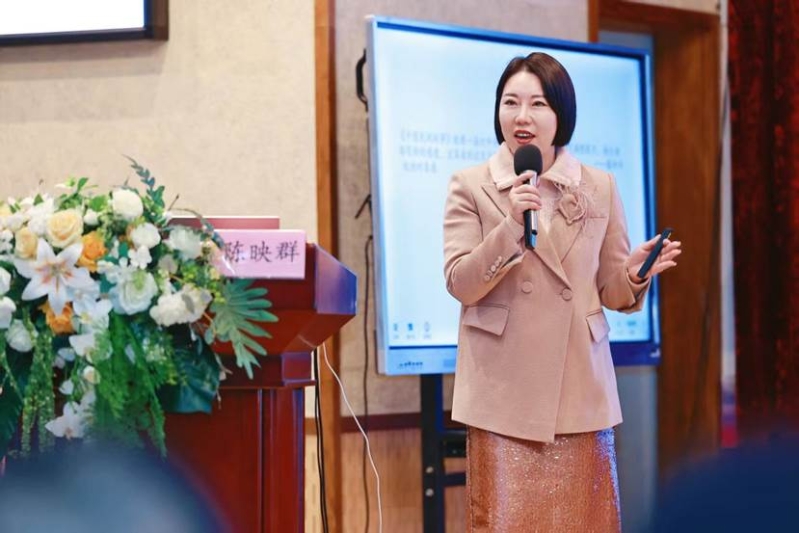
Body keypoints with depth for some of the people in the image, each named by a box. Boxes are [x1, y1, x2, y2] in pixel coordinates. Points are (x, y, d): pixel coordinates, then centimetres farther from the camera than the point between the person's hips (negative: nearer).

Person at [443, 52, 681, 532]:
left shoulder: (600, 188, 8)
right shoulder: (470, 186, 2)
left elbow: (612, 293, 8)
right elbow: (460, 285, -7)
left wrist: (635, 274, -15)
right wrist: (510, 226, -20)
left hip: (579, 385, 2)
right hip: (504, 389, -2)